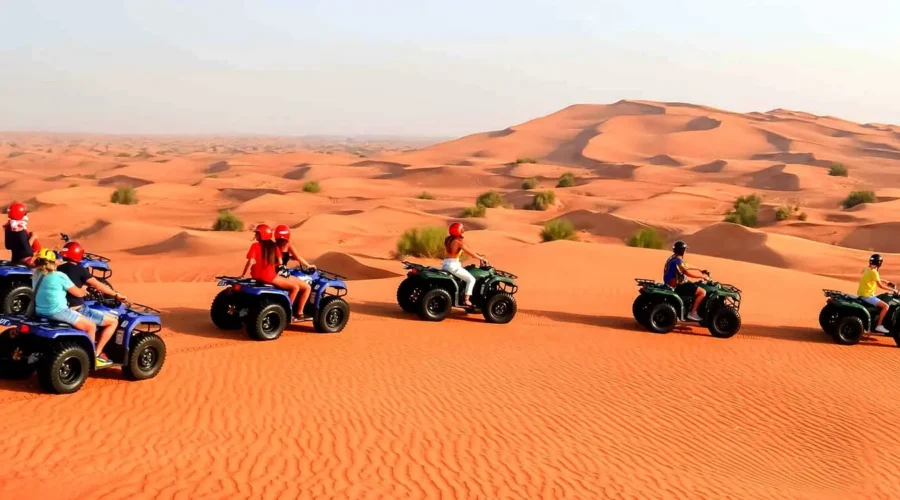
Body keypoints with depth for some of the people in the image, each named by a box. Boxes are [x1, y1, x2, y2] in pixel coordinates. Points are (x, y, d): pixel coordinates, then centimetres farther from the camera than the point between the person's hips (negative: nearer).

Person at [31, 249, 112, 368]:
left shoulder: (36, 275, 8)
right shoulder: (59, 276, -13)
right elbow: (78, 293, -7)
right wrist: (84, 290, 17)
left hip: (41, 312, 9)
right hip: (58, 312, -8)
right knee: (91, 326, 4)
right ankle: (92, 357, 13)